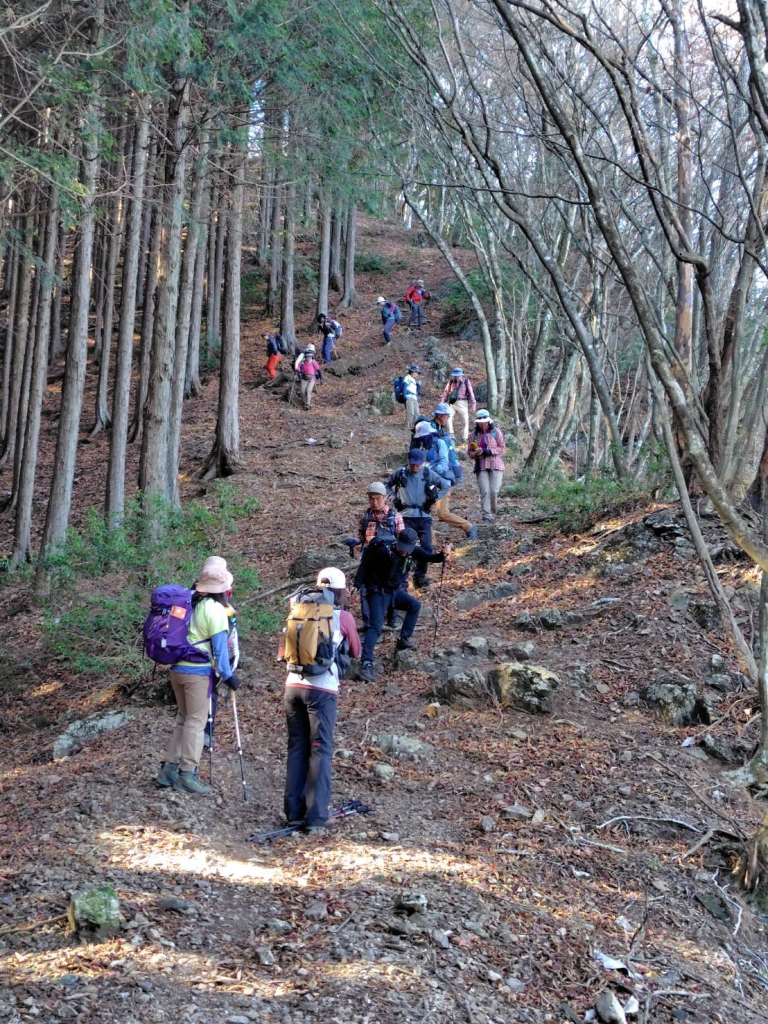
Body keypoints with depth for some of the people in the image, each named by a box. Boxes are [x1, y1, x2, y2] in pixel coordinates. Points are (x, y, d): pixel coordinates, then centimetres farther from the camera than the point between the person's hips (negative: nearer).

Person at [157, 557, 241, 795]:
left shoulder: (188, 602, 6)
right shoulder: (215, 609, -13)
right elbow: (220, 645, -13)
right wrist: (228, 675, -8)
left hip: (177, 668, 7)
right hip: (198, 672, -7)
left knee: (183, 719, 17)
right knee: (196, 722, 0)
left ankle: (169, 768, 18)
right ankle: (187, 775, 1)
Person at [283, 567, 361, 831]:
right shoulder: (343, 617, -1)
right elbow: (355, 652, 14)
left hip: (293, 685, 4)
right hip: (321, 689, -4)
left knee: (297, 748, 13)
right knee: (321, 750, 2)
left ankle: (294, 811, 16)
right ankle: (315, 817, -2)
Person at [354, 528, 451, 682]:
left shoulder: (413, 552, -12)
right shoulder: (383, 551, -25)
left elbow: (431, 557, -14)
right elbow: (365, 564, -15)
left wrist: (443, 554, -36)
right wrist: (358, 585, -18)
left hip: (396, 591, 5)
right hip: (378, 593, -5)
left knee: (415, 605, -19)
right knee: (375, 627, -18)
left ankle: (404, 640, -7)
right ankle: (366, 665, -24)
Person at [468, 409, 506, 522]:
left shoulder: (496, 432, 3)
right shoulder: (475, 435, 9)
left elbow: (502, 448, -1)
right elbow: (469, 452, 12)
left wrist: (488, 451, -13)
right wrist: (475, 453, -11)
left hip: (496, 465, -2)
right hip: (481, 467, 2)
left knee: (494, 491, -9)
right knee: (484, 491, -8)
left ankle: (492, 512, 11)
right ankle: (487, 516, -9)